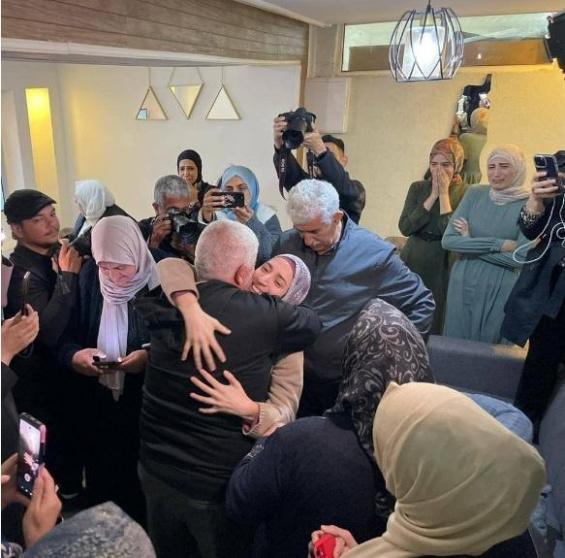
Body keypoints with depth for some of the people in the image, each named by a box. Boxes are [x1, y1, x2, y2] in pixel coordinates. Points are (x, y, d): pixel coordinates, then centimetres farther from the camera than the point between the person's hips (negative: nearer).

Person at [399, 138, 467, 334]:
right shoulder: (418, 188, 4)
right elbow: (405, 227, -8)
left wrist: (444, 193, -14)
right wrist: (433, 195, -10)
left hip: (443, 267, -2)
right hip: (413, 263, 3)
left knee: (435, 325, 7)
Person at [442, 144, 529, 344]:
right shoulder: (475, 194, 0)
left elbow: (521, 258, -14)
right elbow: (448, 240, -8)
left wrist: (471, 243, -11)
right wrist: (499, 244, -14)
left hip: (501, 291, -2)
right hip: (463, 284, 2)